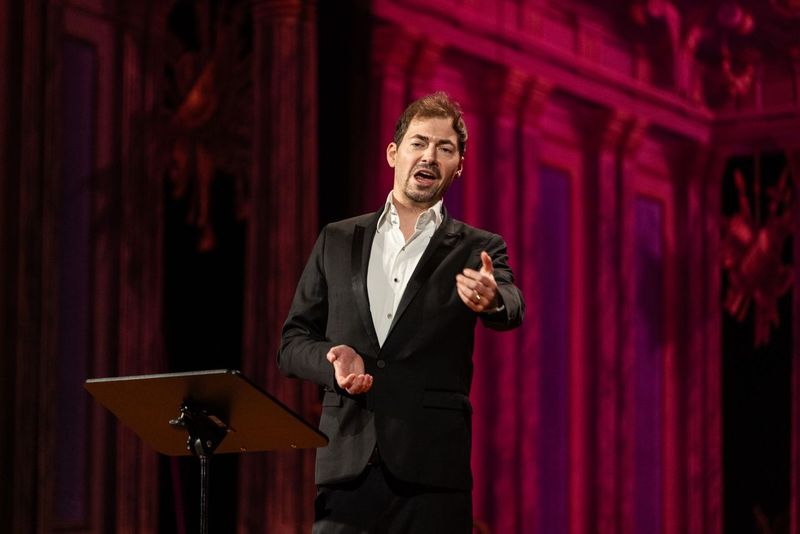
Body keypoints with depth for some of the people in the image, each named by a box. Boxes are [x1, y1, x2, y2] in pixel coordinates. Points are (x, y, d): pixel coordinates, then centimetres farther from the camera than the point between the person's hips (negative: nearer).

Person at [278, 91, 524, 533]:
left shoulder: (476, 251, 8)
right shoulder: (337, 241, 14)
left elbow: (512, 309, -13)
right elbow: (292, 342, 14)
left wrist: (491, 299, -37)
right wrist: (334, 360, -8)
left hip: (431, 472, -1)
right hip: (347, 466, 2)